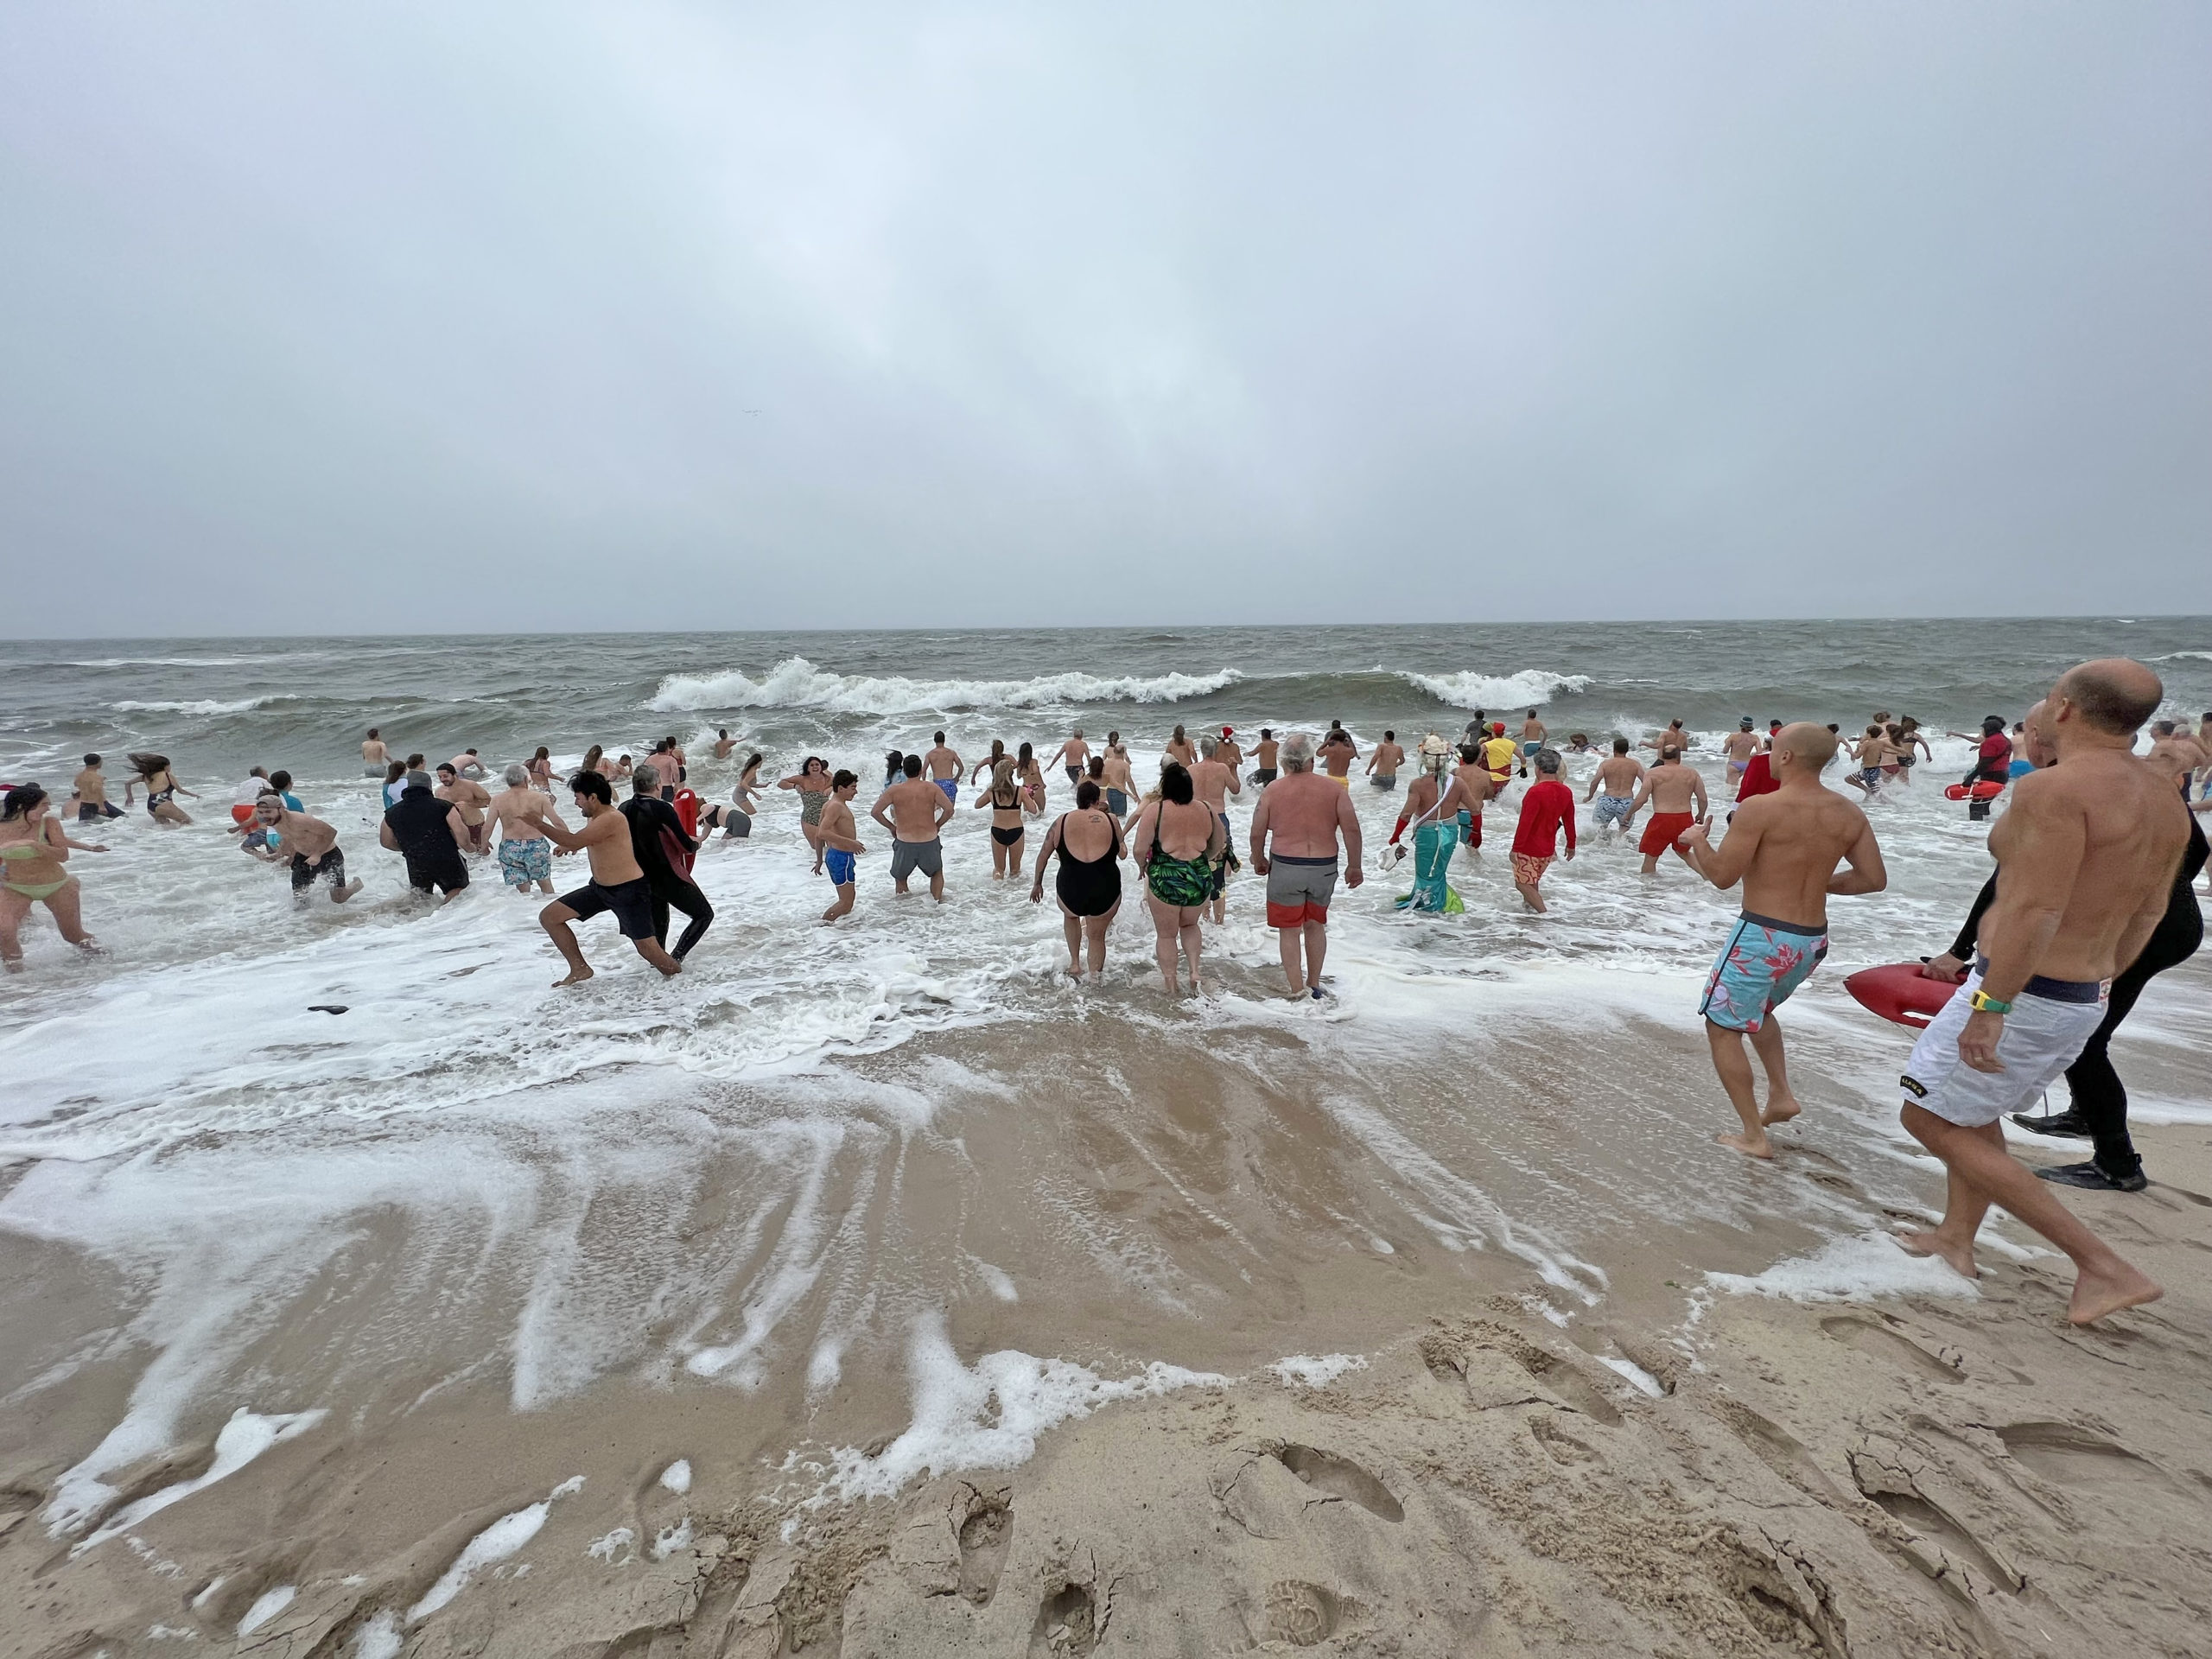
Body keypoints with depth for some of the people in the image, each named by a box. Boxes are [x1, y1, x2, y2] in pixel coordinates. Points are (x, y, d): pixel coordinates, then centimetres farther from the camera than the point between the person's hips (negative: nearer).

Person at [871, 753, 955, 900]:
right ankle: (938, 900, 18)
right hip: (930, 842, 0)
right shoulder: (931, 788, -4)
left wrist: (891, 827, 6)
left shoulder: (895, 790, -4)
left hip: (905, 843, 0)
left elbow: (875, 812, -6)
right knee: (936, 873, 27)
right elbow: (949, 809, -12)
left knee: (899, 877, 25)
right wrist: (938, 825, 3)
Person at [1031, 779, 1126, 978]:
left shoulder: (1062, 821, 4)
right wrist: (1122, 848, 36)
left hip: (1070, 892, 1)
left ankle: (1075, 964, 35)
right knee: (1097, 936, 23)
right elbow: (1122, 853, 14)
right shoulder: (1111, 820, 2)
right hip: (1106, 892, -1)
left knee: (1070, 915, 36)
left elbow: (1043, 855, 11)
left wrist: (1037, 883, 23)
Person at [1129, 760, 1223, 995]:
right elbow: (1220, 845, 16)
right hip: (1200, 879, 4)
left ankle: (1171, 985, 23)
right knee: (1189, 925, 28)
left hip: (1165, 879, -4)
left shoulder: (1154, 809, -8)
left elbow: (1139, 849, -11)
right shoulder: (1206, 810, 4)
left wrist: (1142, 866, 9)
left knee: (1166, 934, 15)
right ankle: (1195, 972, 15)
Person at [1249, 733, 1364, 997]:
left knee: (1289, 930, 8)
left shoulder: (1273, 790, -4)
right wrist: (1354, 866, 3)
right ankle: (1314, 985, 29)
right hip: (1324, 868, 3)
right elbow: (1352, 829, -6)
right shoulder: (1333, 789, -1)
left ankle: (1298, 991, 9)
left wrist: (1259, 860, 16)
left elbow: (1257, 833, -1)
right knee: (1315, 925, 20)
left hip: (1285, 867, -2)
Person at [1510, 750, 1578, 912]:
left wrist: (1515, 848, -18)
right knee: (1531, 882, 23)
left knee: (1523, 884, 0)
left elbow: (1525, 823, -23)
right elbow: (1569, 822, 11)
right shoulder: (1566, 792, 1)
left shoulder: (1536, 792, -23)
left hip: (1529, 849, -8)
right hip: (1548, 848, 8)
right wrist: (1571, 845, 22)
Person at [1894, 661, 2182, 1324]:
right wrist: (2095, 986, 27)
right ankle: (1957, 1239, 36)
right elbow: (2148, 916, 15)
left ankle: (2105, 1266, 8)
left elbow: (2037, 911, -27)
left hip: (2019, 995, -9)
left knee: (1929, 1119, 5)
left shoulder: (2055, 787, -22)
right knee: (1974, 1112, 25)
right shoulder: (2166, 803, 6)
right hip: (2079, 1002, 9)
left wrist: (1989, 1007, -23)